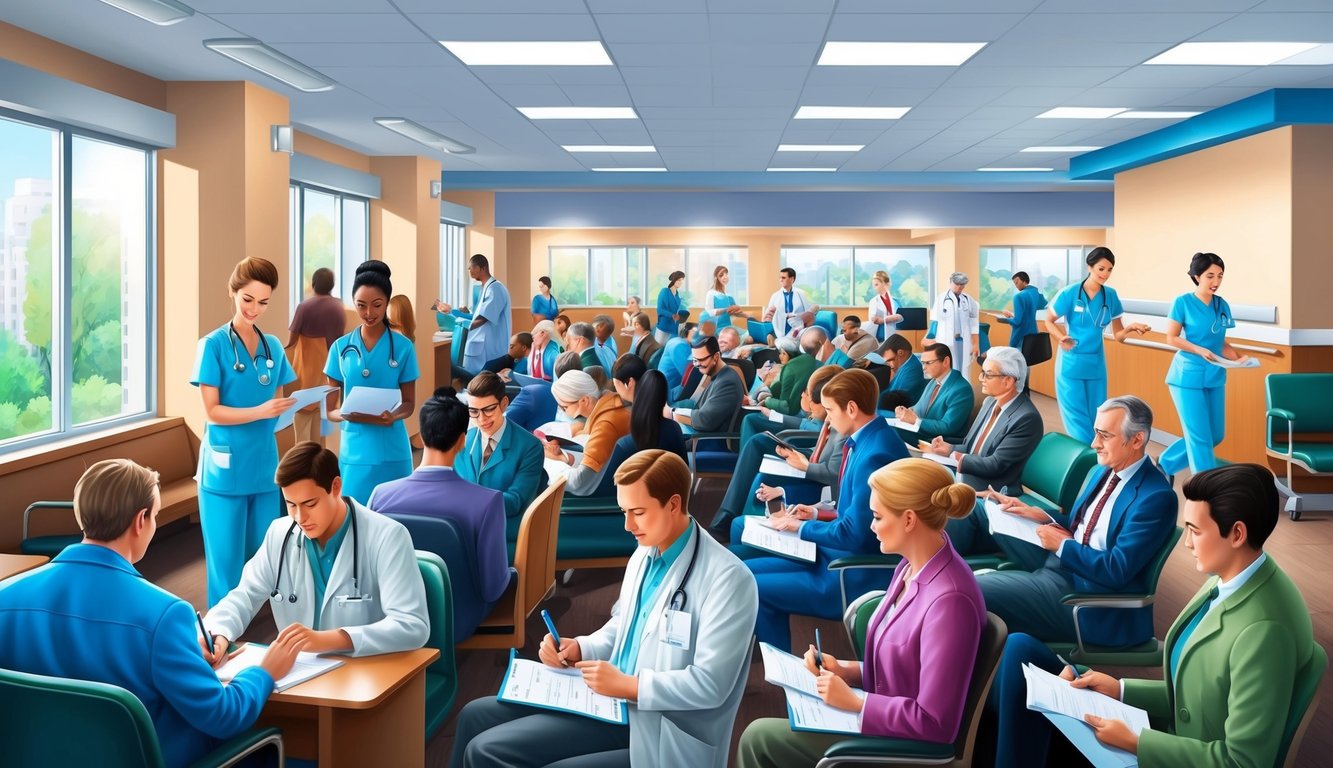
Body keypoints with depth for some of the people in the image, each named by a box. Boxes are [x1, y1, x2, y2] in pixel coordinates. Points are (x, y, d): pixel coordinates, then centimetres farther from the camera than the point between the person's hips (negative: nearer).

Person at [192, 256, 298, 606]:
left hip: (265, 466, 5)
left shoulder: (273, 346, 10)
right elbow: (212, 412, -10)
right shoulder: (213, 345, -5)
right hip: (226, 469, -5)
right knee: (227, 560, 1)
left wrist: (287, 408, -8)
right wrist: (260, 412, -23)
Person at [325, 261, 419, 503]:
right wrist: (346, 414, -16)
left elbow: (409, 403, 6)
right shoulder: (341, 347, 4)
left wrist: (393, 416, -16)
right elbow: (330, 408, 6)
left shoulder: (403, 346, 0)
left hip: (392, 452, -1)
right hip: (354, 451, 1)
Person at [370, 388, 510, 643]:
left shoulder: (381, 494, -18)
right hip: (455, 622, -4)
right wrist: (505, 575, 4)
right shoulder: (487, 501, -28)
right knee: (511, 575, 25)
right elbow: (492, 588, -19)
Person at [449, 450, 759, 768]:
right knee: (476, 716, 7)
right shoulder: (645, 554, 7)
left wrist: (627, 684, -21)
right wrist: (579, 648, 0)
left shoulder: (726, 578, -19)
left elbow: (710, 685, -22)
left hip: (655, 726, -8)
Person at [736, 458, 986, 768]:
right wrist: (845, 670, -2)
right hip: (884, 719, 8)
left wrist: (853, 701, -18)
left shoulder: (949, 600, -29)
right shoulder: (912, 567, 0)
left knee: (759, 737, -2)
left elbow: (935, 722, -27)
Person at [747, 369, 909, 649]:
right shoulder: (869, 440, 6)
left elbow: (855, 534, -24)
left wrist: (801, 527, -11)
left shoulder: (874, 454, -25)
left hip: (858, 577, -10)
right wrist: (819, 513, 10)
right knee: (748, 571, 9)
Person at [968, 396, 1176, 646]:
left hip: (1082, 589, -9)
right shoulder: (1105, 472, 7)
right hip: (1059, 558, 10)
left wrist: (1063, 545, -14)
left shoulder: (1156, 497, -20)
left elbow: (1117, 571, -25)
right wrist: (1040, 516, 0)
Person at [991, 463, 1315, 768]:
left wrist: (1133, 741, -20)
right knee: (1021, 648, 1)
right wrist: (1120, 690, -2)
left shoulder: (1265, 628, -28)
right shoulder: (1227, 580, -1)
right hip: (1175, 730, 8)